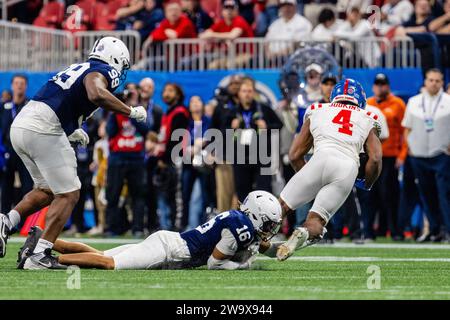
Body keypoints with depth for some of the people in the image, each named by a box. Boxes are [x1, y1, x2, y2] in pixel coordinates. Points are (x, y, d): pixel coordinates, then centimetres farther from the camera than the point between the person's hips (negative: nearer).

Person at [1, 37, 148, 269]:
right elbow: (97, 94, -23)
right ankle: (39, 255, -7)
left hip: (19, 126, 9)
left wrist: (70, 132, 29)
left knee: (47, 190, 24)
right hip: (43, 132, -9)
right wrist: (131, 112, -11)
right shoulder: (100, 72, 0)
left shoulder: (78, 69, 26)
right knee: (68, 195, 0)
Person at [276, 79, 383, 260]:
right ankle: (306, 233, -30)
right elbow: (375, 159, 11)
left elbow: (295, 156, 27)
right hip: (349, 169, 0)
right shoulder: (367, 121, 28)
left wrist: (308, 180, 40)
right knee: (316, 220, 2)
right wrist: (366, 184, 28)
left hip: (322, 159, 0)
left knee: (282, 205, 8)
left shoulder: (317, 112, 29)